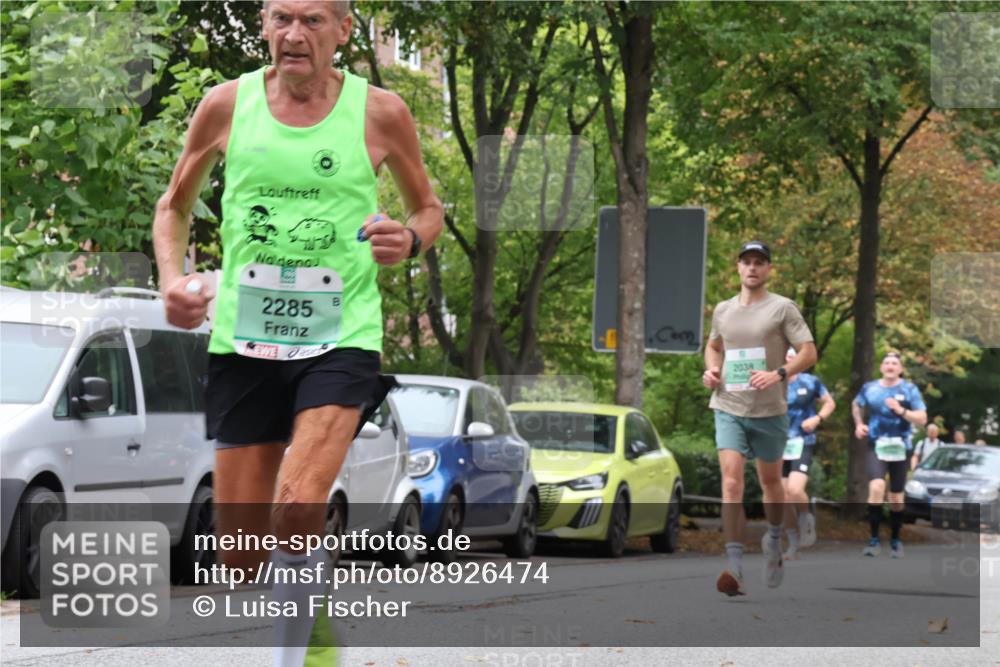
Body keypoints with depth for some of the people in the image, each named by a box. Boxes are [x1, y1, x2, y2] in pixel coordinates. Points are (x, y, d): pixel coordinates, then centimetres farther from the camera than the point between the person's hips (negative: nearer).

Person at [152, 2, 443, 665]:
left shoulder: (380, 111, 0)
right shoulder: (227, 105, 3)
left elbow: (430, 209, 14)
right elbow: (175, 205, 17)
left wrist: (409, 239, -9)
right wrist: (172, 276, -1)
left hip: (341, 340, -2)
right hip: (244, 339, 2)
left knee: (299, 506, -25)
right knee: (239, 555, 2)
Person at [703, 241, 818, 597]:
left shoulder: (782, 308, -3)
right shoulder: (723, 310, 9)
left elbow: (809, 352, -7)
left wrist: (778, 374, -23)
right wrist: (711, 369, 6)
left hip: (769, 410, -2)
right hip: (729, 408, 2)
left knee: (770, 481, 15)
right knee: (731, 482, -14)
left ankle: (774, 541, 41)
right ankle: (734, 567, -19)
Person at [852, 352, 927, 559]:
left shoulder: (909, 389, -3)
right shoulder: (870, 388, 2)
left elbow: (922, 419, -8)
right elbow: (856, 405, 23)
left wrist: (901, 411, -23)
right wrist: (859, 424, 7)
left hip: (900, 448, 0)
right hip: (877, 446, 0)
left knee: (896, 498, 8)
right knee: (877, 486, -24)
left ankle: (895, 540, 29)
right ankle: (874, 540, -20)